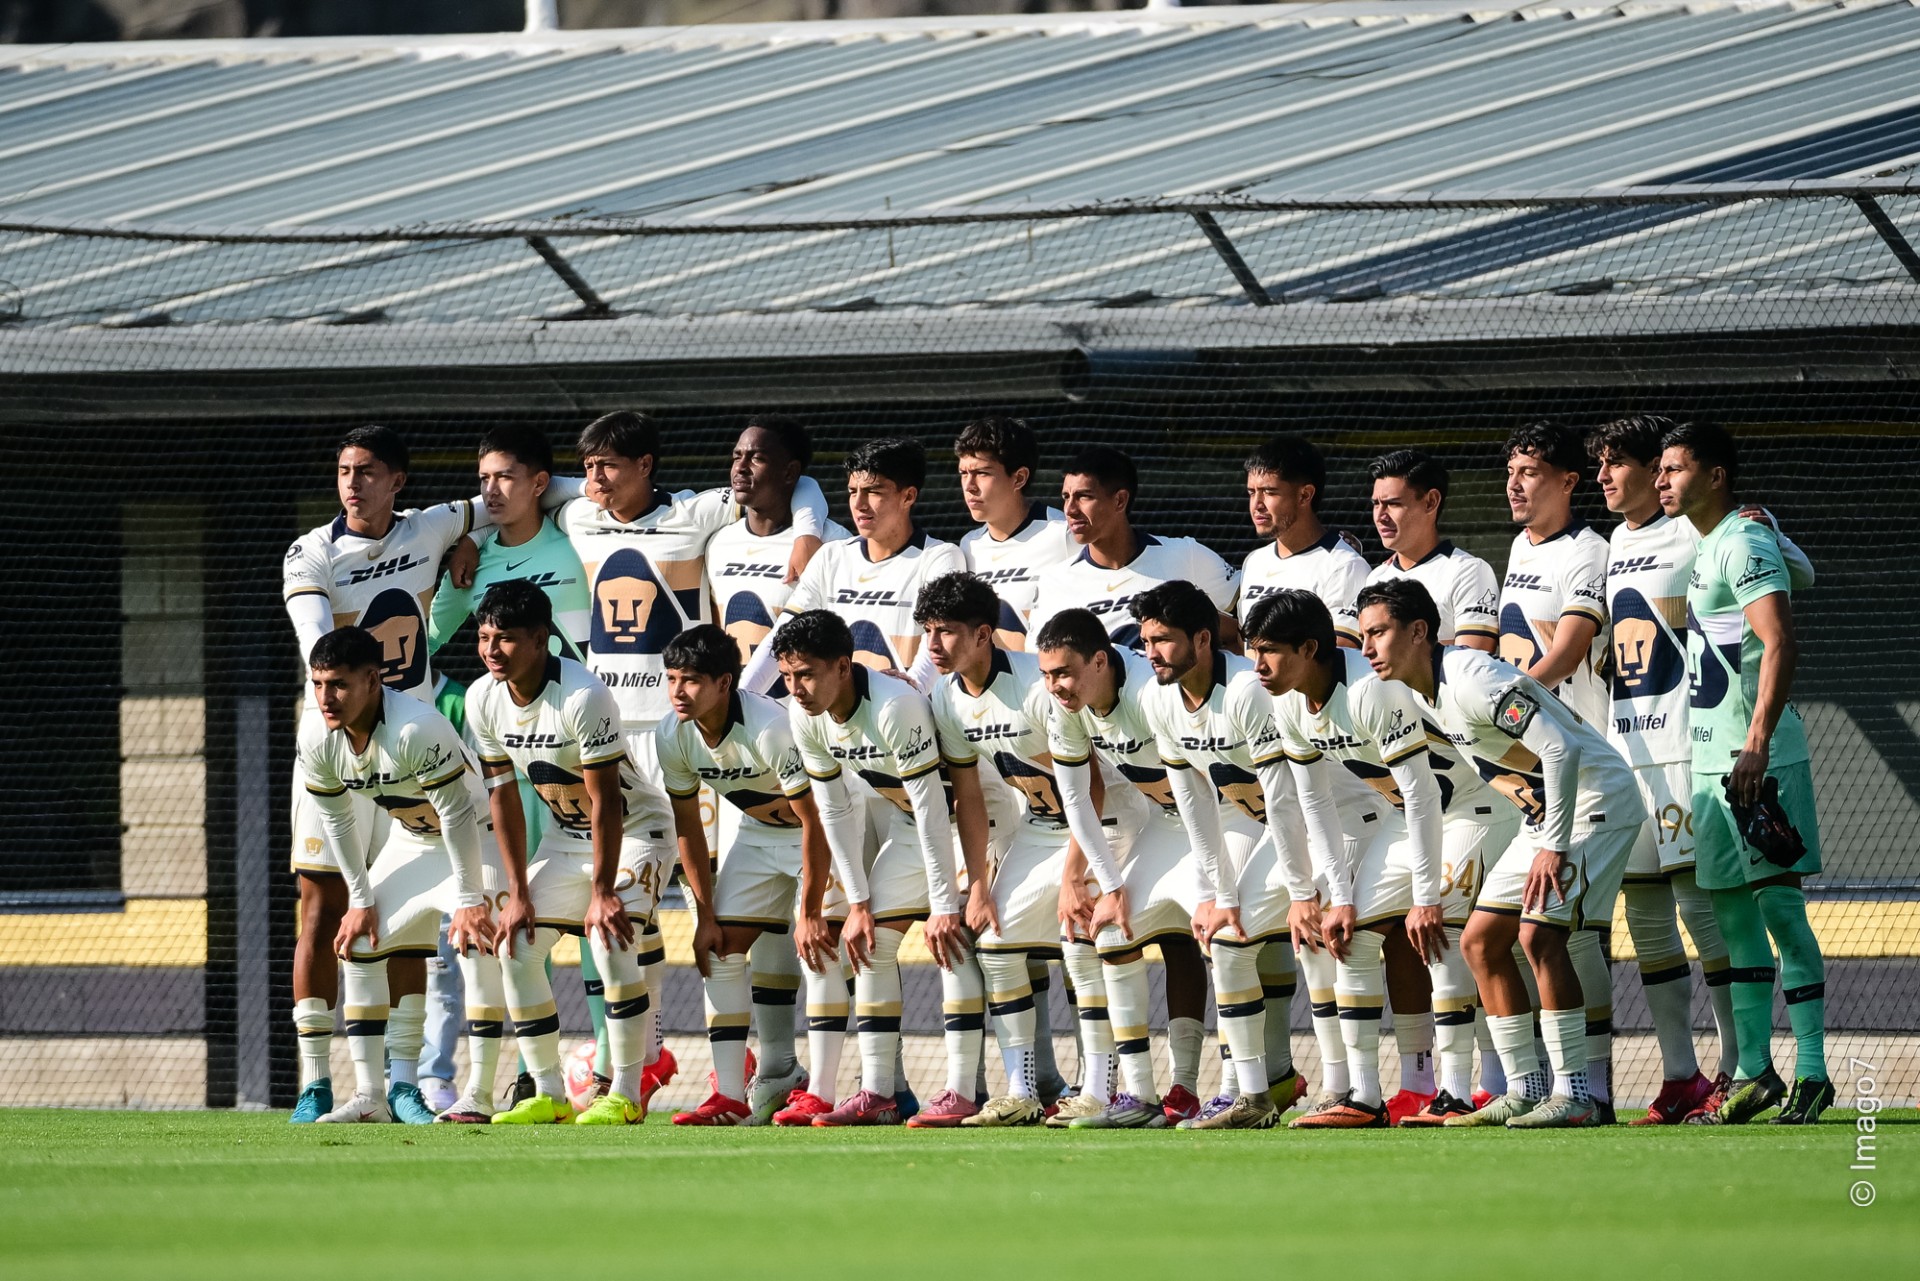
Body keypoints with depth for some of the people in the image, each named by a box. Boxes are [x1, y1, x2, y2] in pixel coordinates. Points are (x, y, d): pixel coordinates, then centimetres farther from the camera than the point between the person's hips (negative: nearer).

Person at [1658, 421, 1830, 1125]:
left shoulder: (1744, 544, -12)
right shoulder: (1706, 548, 18)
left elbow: (1781, 643, -22)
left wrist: (1757, 746, -27)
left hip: (1758, 760, -10)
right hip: (1714, 762, 10)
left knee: (1778, 907, -9)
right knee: (1735, 916, 10)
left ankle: (1812, 1072, -8)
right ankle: (1755, 1072, 15)